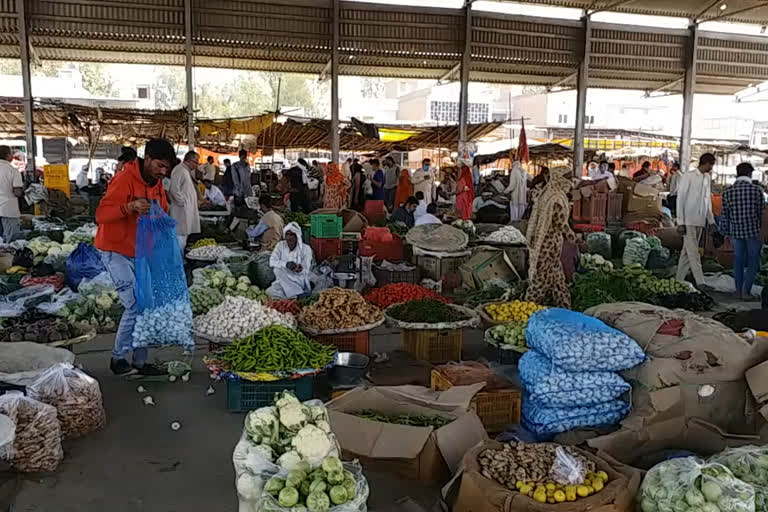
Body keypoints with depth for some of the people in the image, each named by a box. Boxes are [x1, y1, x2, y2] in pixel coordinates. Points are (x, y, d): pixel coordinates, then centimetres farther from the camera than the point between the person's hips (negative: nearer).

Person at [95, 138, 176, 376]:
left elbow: (163, 213, 21)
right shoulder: (125, 179, -18)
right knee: (135, 306, -13)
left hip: (139, 253, 8)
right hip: (116, 252, -8)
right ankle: (118, 359, 6)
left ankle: (140, 362, 16)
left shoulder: (156, 184, 7)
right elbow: (101, 214, -26)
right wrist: (130, 207, -42)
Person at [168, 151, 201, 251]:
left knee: (184, 234, 15)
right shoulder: (179, 170, -15)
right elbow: (174, 189, -23)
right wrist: (182, 202, -16)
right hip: (181, 211, -11)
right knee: (180, 236, -8)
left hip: (188, 211, 11)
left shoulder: (187, 171, 18)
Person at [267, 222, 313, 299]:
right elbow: (272, 262, -13)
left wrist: (300, 269, -36)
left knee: (278, 270, -27)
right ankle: (298, 295, -12)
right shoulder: (280, 245, 0)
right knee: (269, 292, -26)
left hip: (299, 281, -3)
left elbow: (306, 272, -11)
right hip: (283, 282, 3)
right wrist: (286, 264, -29)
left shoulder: (306, 249, -8)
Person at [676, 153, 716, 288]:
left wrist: (711, 221, 15)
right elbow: (680, 199, -9)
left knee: (687, 252, 9)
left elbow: (708, 201, 19)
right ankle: (700, 283, -10)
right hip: (688, 221, -7)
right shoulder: (688, 176, -7)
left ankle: (679, 280, 14)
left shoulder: (708, 178, 13)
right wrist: (680, 222, -13)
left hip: (700, 221, 7)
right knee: (693, 252, -8)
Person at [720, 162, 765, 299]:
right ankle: (746, 291, 2)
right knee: (753, 261, 8)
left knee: (738, 260, 12)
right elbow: (761, 213, 0)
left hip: (736, 231, 3)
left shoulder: (727, 192, 0)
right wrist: (761, 231, 12)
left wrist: (726, 232, 14)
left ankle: (739, 290, 16)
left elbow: (725, 215, 4)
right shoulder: (757, 190, -7)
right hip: (753, 231, -2)